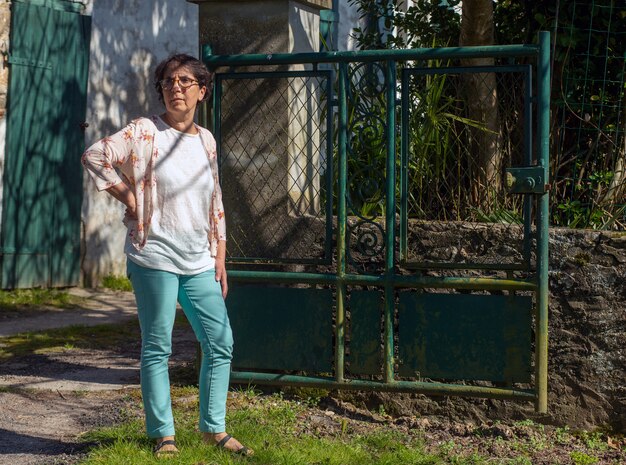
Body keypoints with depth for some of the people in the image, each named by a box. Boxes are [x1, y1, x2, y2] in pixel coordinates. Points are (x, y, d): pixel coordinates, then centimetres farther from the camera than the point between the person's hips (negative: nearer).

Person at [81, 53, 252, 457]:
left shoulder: (206, 140, 11)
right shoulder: (144, 132, -5)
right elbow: (94, 156, -11)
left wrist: (220, 260, 12)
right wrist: (129, 198, -10)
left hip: (199, 261, 6)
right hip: (155, 256, -5)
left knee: (221, 343, 6)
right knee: (157, 347, 0)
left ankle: (214, 427, 19)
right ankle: (163, 435, 11)